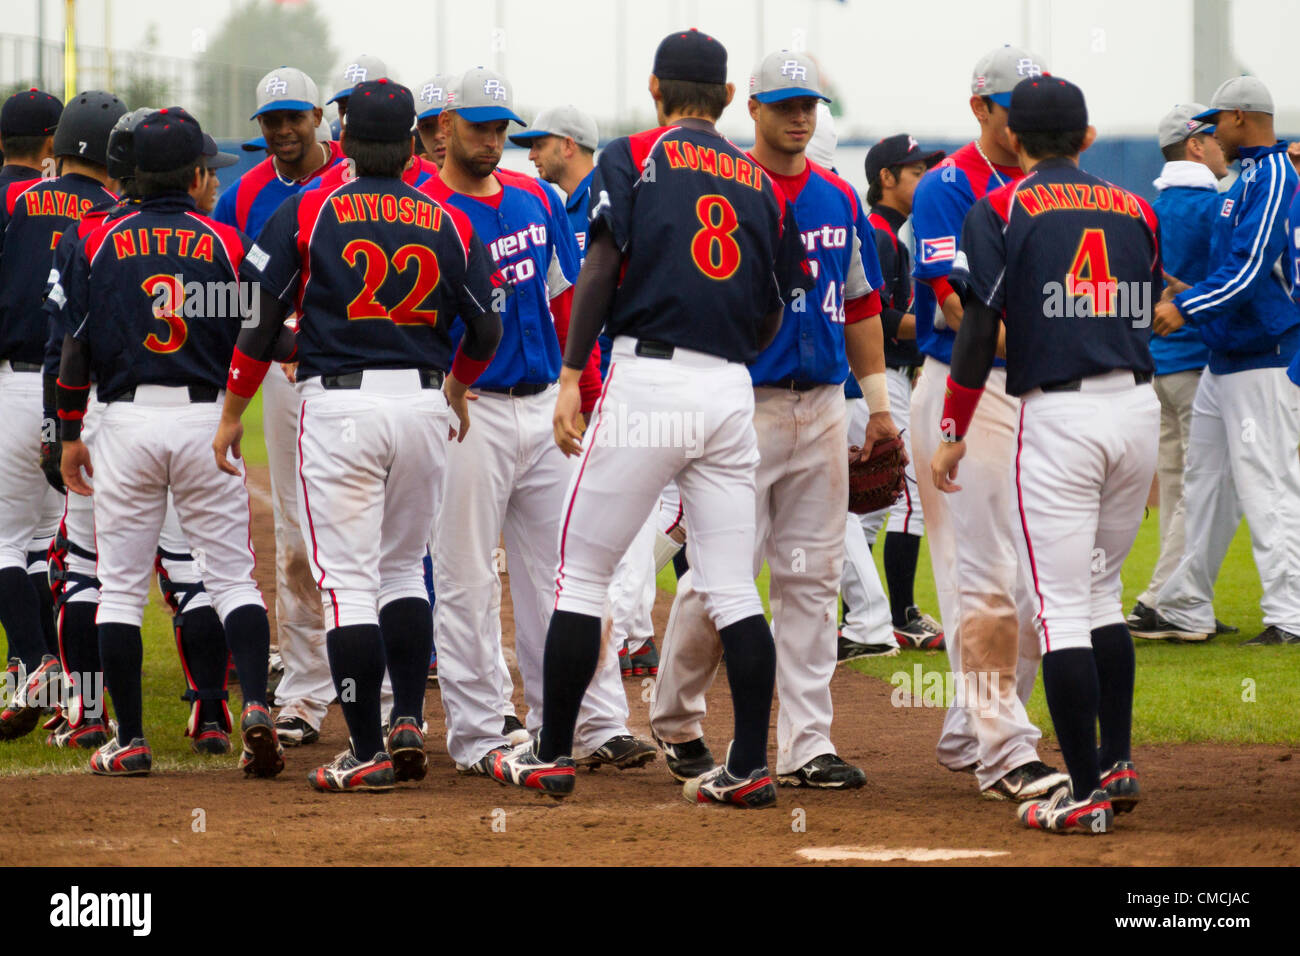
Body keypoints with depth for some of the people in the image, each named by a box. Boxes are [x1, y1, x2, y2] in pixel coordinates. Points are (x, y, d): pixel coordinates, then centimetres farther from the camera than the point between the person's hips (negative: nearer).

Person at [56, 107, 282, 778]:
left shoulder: (98, 242, 1)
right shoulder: (226, 244, 0)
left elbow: (77, 346, 1)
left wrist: (70, 433, 8)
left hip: (126, 421, 0)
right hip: (207, 418, 0)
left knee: (121, 586, 7)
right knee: (233, 576, 5)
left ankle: (129, 741, 6)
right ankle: (255, 708, -14)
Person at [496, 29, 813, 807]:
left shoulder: (632, 157, 3)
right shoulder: (762, 182, 15)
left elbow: (602, 266, -9)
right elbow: (775, 317, 15)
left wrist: (571, 377, -10)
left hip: (649, 375, -4)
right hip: (732, 389, 4)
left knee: (583, 573, 5)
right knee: (733, 589, 5)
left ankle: (552, 756, 7)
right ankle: (750, 767, 1)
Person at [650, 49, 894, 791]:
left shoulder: (840, 199, 12)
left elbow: (861, 305, 17)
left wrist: (879, 401, 12)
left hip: (823, 409, 5)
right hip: (745, 404, -5)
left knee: (812, 579, 3)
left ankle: (806, 744, 5)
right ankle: (675, 719, 15)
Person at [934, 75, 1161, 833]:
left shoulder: (1002, 211, 0)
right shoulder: (1135, 211, 13)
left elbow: (980, 330, -6)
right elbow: (1147, 323, 14)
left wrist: (953, 436, 2)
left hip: (1059, 414, -5)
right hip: (1140, 407, 5)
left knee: (1062, 606, -3)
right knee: (1102, 590, 21)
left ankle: (1086, 794, -6)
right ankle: (1117, 764, 18)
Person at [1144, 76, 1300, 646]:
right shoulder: (1247, 179, 16)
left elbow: (1252, 270, -24)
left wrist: (1186, 308, -28)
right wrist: (1193, 296, 21)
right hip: (1224, 359, 11)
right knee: (1206, 486, 14)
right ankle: (1186, 611, 20)